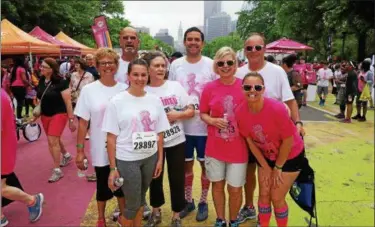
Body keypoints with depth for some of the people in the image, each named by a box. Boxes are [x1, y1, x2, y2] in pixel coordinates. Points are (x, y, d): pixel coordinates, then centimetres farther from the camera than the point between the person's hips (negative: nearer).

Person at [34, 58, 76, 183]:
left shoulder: (61, 82, -17)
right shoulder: (41, 81, 2)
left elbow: (68, 101, -15)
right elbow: (40, 99, 15)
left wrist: (71, 119, -15)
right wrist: (36, 113, 10)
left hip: (58, 114, -7)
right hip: (45, 115, 7)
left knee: (53, 141, -10)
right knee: (54, 140, 18)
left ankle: (57, 170, 1)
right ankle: (66, 155, 44)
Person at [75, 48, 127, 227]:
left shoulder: (125, 89, -1)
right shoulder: (88, 90, -6)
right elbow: (83, 123, -5)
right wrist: (80, 150, -6)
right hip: (101, 150, -1)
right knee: (103, 185, 14)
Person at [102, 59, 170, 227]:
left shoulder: (155, 100, 2)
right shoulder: (116, 101, -9)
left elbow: (159, 133, 7)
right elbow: (111, 138, -8)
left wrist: (160, 159, 6)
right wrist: (113, 168, -9)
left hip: (150, 157, 4)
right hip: (126, 160, -3)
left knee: (141, 199, 18)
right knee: (133, 204, 5)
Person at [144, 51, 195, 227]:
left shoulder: (175, 86, -3)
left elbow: (191, 111, -1)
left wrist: (178, 115, -18)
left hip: (176, 142, 0)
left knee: (177, 180, 8)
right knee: (155, 179, 15)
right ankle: (156, 213, 39)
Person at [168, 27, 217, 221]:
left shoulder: (211, 65, -4)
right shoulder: (176, 65, 2)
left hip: (206, 126, -1)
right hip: (183, 125, 2)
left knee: (206, 164, 12)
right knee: (186, 164, 15)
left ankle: (203, 202, 31)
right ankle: (188, 200, 35)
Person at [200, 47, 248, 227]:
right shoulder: (209, 88, -5)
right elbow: (202, 114, 5)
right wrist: (212, 121, -15)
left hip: (238, 148, -1)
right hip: (215, 148, 1)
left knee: (235, 189, 9)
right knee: (217, 185, 16)